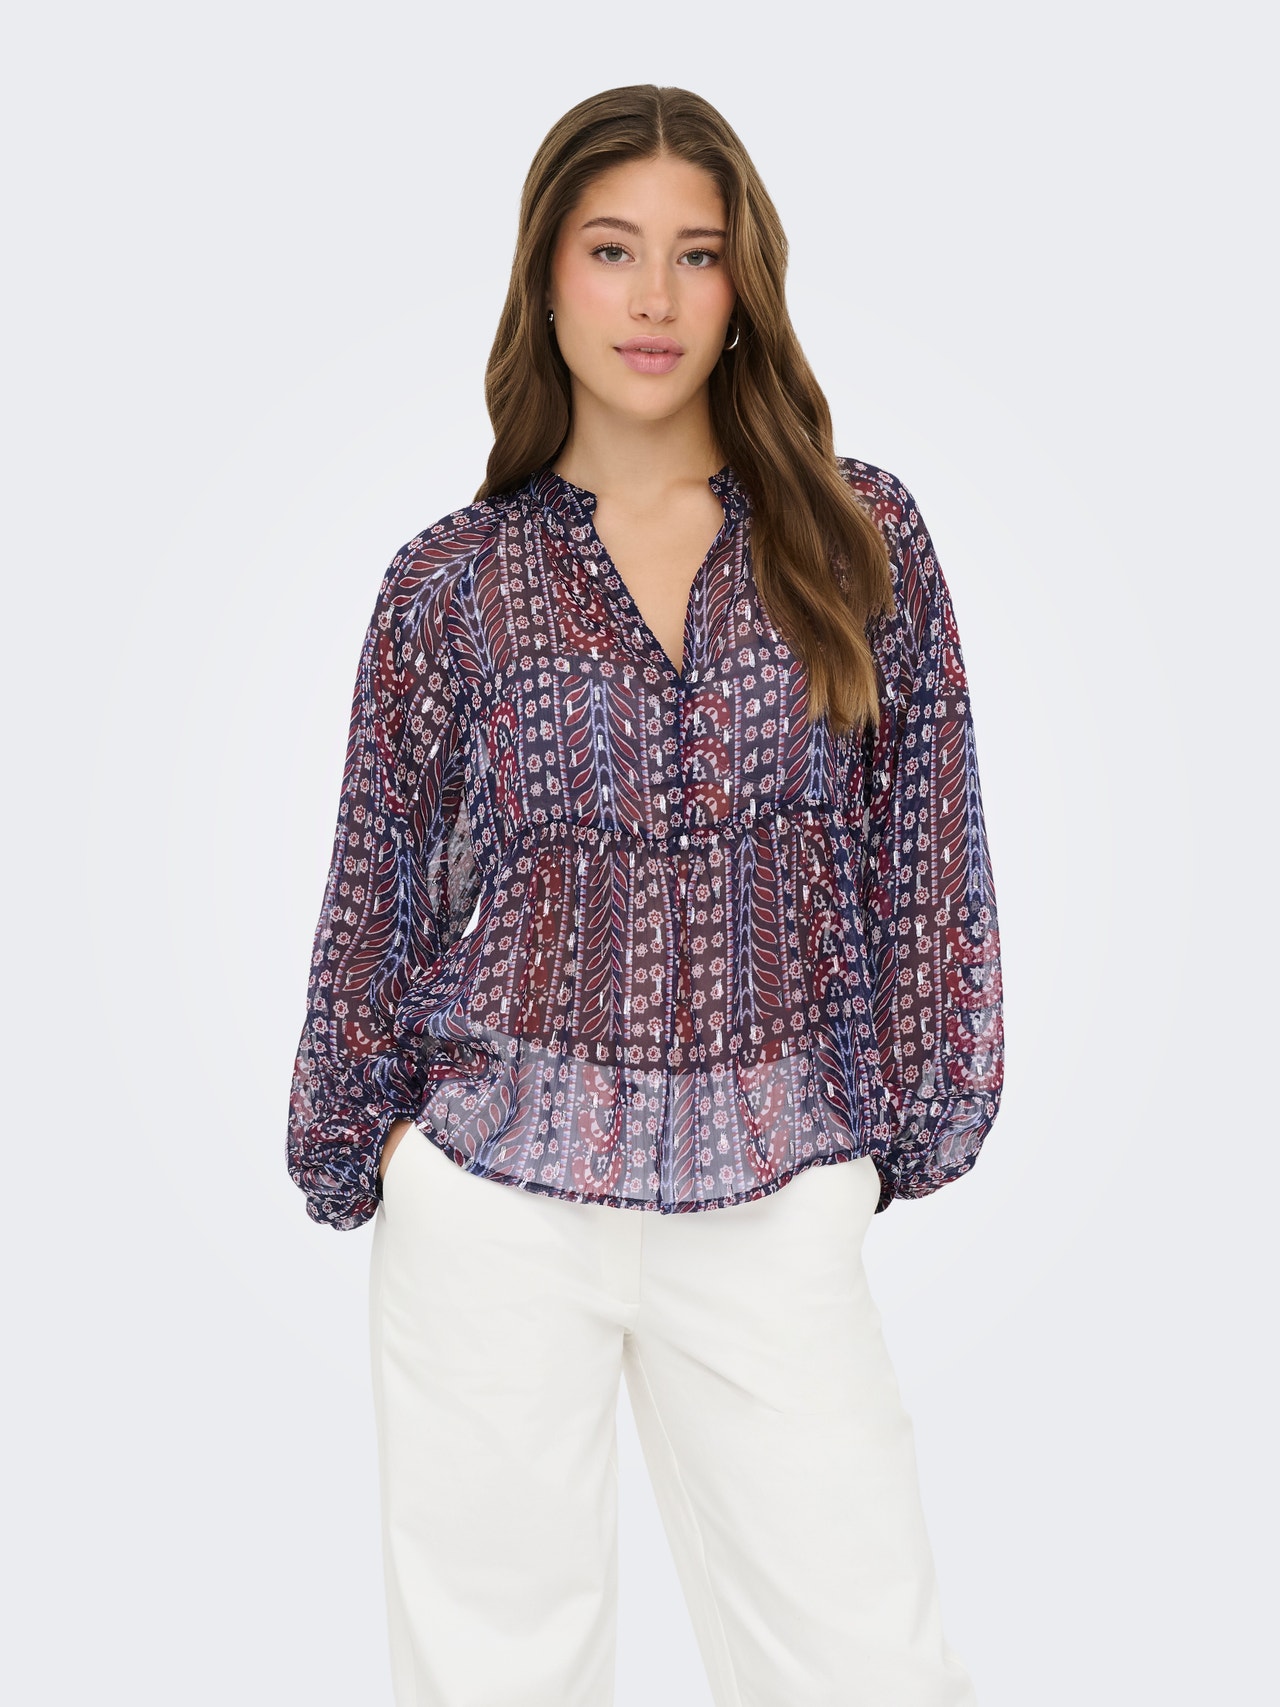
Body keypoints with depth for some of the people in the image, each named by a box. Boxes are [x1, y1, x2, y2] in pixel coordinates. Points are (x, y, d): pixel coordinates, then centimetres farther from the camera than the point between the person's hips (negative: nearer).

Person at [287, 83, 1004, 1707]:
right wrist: (361, 1142, 11)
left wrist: (897, 1124, 5)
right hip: (499, 1193, 0)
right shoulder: (454, 581, 0)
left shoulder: (859, 538, 2)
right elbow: (382, 887, 8)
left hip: (775, 1202, 1)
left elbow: (917, 847, 5)